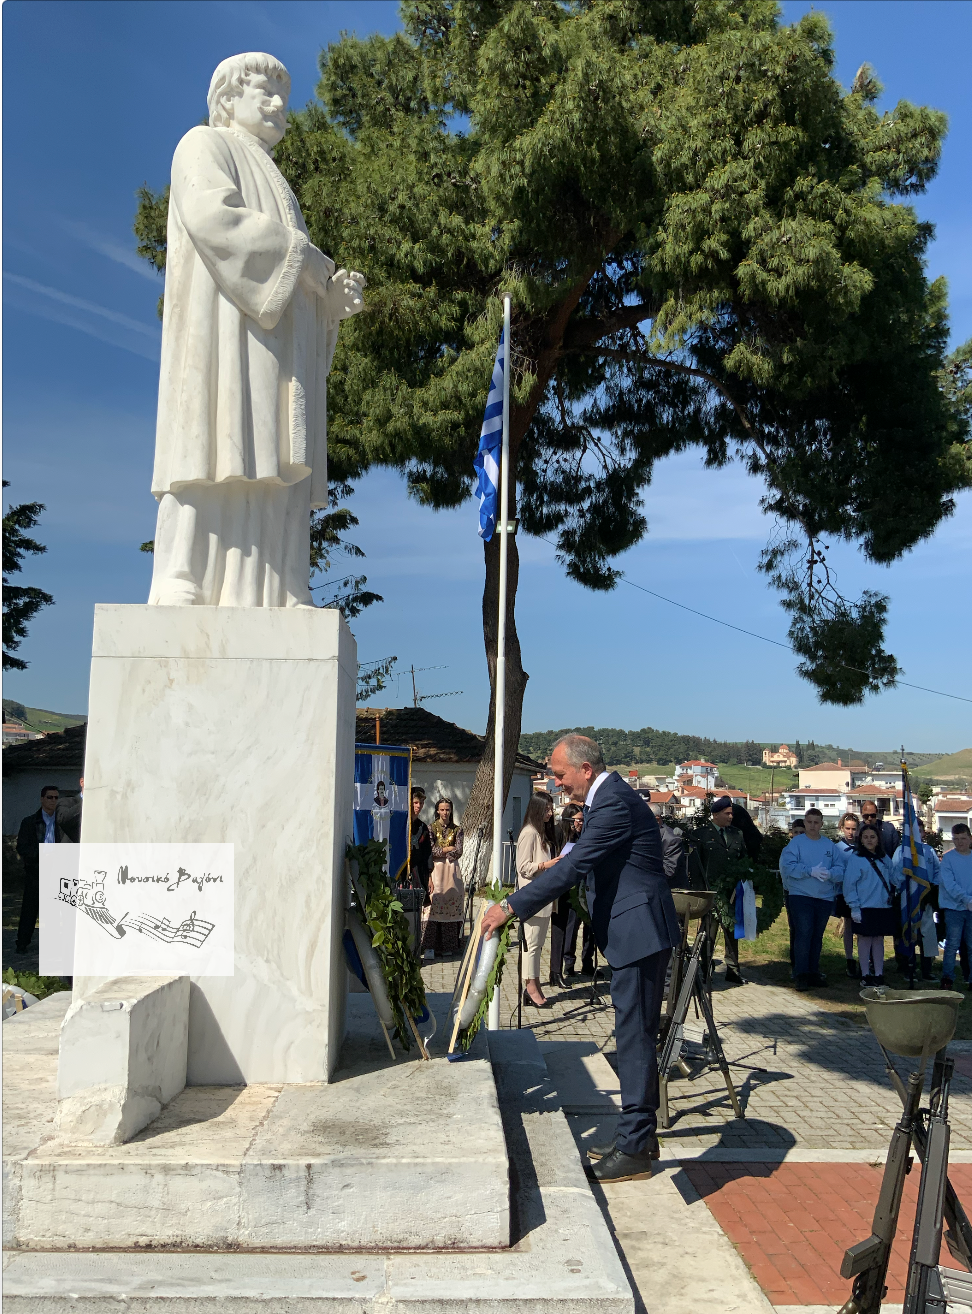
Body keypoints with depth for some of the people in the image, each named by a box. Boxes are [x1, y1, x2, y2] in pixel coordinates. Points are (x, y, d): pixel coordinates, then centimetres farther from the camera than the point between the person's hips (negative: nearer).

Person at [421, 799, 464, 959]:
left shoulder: (457, 830, 11)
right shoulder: (431, 828, 5)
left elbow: (459, 852, 0)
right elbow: (431, 850, -6)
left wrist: (439, 852, -5)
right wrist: (449, 848, -3)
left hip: (451, 870, 2)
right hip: (435, 870, -2)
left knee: (451, 906, -1)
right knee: (434, 906, -11)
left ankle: (448, 946, 5)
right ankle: (430, 946, -13)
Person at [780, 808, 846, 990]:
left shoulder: (830, 845, 9)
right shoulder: (796, 842, -1)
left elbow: (840, 868, 2)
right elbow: (788, 865, -12)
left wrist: (829, 874, -19)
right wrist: (811, 871, -19)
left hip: (825, 898, 4)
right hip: (800, 895, -4)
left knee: (817, 936, 11)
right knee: (803, 934, -10)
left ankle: (813, 972, 21)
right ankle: (801, 974, -8)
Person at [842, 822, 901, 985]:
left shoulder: (884, 858, 12)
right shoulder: (855, 858, -6)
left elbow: (894, 877, 22)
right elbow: (849, 884, -9)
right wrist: (854, 907, -13)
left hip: (883, 907, 5)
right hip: (865, 908, -5)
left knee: (879, 940, 11)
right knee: (865, 939, 2)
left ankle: (879, 975, 18)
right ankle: (866, 976, 10)